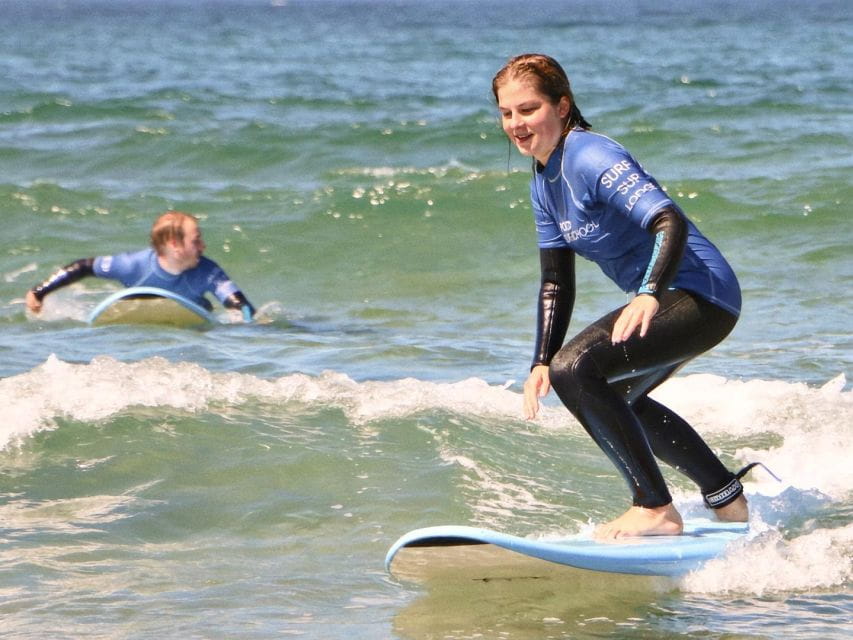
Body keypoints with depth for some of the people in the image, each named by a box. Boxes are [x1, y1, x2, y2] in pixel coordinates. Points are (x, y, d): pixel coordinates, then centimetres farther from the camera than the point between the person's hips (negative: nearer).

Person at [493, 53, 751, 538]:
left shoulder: (592, 157, -20)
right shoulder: (545, 185, 9)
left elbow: (671, 222, -32)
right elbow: (556, 284, 12)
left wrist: (650, 295, -46)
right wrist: (541, 363, 2)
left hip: (702, 296, -11)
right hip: (669, 299, 11)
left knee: (576, 369, -25)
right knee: (611, 395, 29)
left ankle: (656, 510, -16)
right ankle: (729, 501, 38)